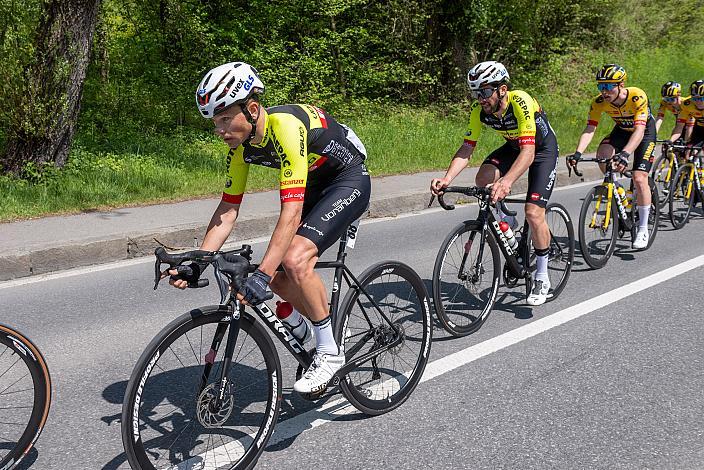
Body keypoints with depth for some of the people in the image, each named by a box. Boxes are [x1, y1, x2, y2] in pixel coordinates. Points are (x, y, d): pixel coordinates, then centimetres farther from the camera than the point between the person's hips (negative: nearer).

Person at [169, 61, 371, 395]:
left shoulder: (286, 125, -34)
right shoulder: (241, 143, -10)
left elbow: (291, 211, -39)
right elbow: (227, 210, -5)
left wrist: (261, 275, -44)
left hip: (349, 181, -8)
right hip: (314, 185, 8)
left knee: (294, 260, -26)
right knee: (278, 277, -1)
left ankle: (330, 352, -8)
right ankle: (328, 330, 23)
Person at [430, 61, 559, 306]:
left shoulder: (521, 102, -36)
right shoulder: (478, 109, -19)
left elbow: (528, 151, -44)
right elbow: (466, 148, -19)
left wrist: (506, 182, -60)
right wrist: (447, 178, -37)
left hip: (543, 149, -5)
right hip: (513, 146, 5)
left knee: (534, 213, -16)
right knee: (483, 178, -24)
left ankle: (542, 278, 3)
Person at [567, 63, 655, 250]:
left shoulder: (637, 97, -36)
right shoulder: (599, 102, -23)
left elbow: (639, 130, -44)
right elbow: (589, 129, -27)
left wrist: (625, 154, -60)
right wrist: (578, 153, -44)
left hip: (645, 131, -4)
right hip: (622, 130, 4)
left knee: (639, 178, -16)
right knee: (602, 154, -27)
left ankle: (643, 230, -3)